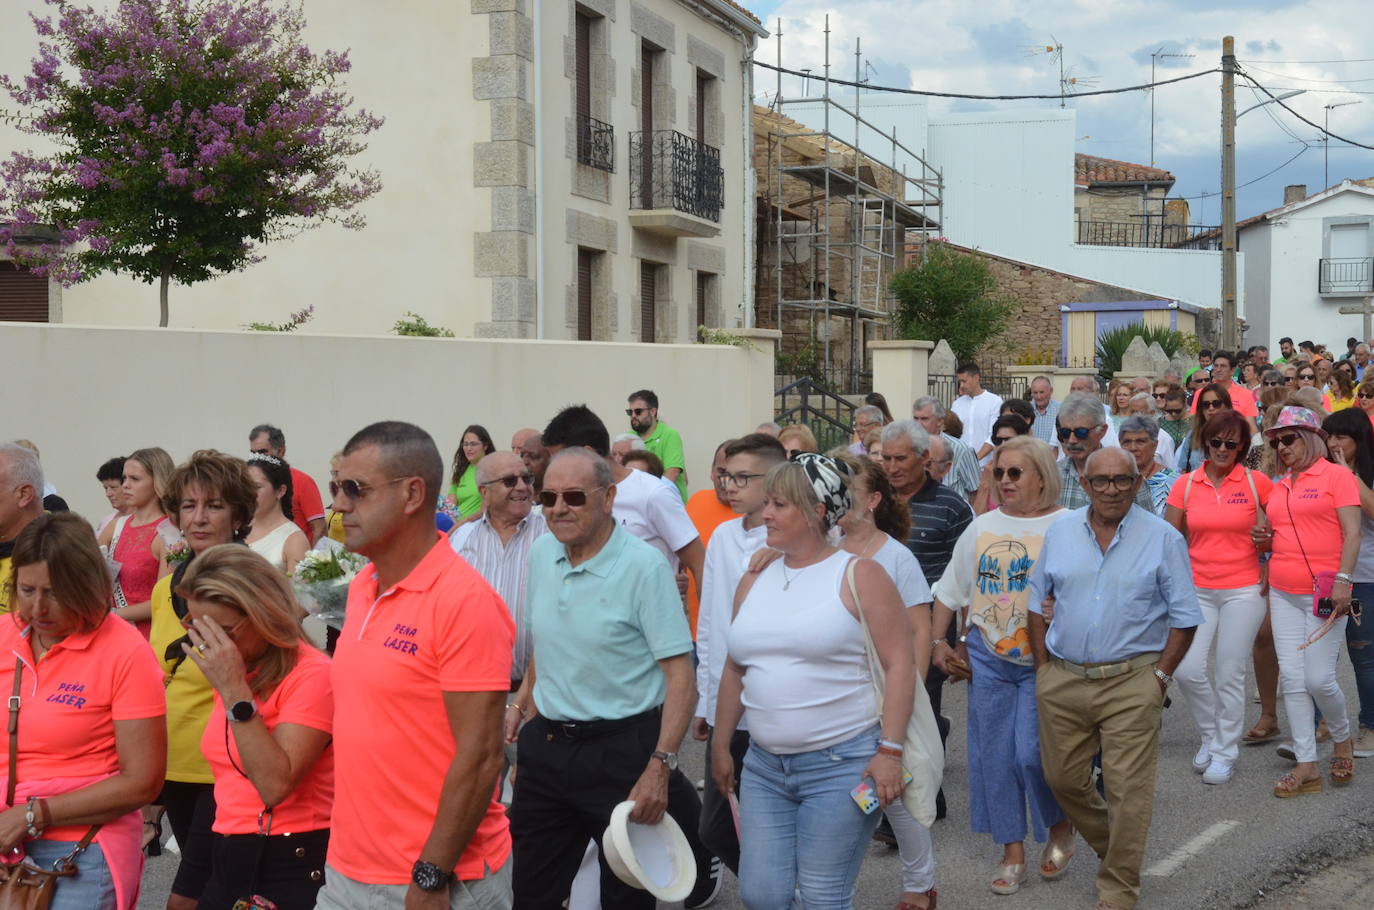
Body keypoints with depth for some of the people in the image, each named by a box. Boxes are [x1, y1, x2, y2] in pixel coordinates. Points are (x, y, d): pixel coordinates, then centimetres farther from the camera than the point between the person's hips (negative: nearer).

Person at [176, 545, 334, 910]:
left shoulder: (311, 674, -15)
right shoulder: (232, 673, 11)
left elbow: (276, 785, -24)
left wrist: (235, 692, -24)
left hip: (292, 866, -8)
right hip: (228, 862, 8)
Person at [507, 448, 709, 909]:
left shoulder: (643, 566, -15)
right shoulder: (541, 552, 4)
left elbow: (679, 673, -18)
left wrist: (660, 767, -23)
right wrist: (523, 702, 17)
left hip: (621, 748, -6)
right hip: (546, 745, 6)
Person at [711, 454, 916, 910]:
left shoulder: (858, 576, -6)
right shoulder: (754, 581, 11)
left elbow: (900, 664, -10)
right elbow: (735, 670, 19)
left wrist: (889, 751, -16)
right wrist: (720, 746, 19)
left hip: (841, 764, -6)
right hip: (764, 766, 6)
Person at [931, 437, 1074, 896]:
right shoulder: (982, 528, 8)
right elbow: (951, 591, 15)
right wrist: (938, 643, 9)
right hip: (988, 658, 5)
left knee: (1033, 752, -10)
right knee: (994, 755, 6)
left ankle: (1060, 827, 19)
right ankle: (1012, 853, 18)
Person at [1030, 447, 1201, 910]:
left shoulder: (1163, 538, -3)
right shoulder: (1060, 533, 7)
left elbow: (1184, 616, 0)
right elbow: (1035, 601, 15)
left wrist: (1160, 676, -6)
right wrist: (1043, 664, 7)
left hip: (1131, 683, -4)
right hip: (1062, 680, 4)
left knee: (1128, 789, -3)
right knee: (1062, 778, 13)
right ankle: (1112, 849, 38)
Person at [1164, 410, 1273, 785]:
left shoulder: (1257, 483, -2)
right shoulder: (1186, 485, 2)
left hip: (1242, 591, -2)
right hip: (1198, 591, 2)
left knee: (1230, 676, 1)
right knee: (1187, 670, -6)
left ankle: (1225, 753, 16)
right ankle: (1211, 735, 19)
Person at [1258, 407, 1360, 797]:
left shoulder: (1336, 476, -3)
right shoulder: (1279, 487, 15)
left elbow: (1352, 533, -10)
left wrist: (1343, 580, -19)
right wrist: (1265, 539, 4)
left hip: (1324, 592, -6)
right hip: (1283, 593, 6)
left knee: (1318, 678, -8)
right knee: (1292, 678, 1)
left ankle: (1342, 739, 22)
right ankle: (1306, 768, 6)